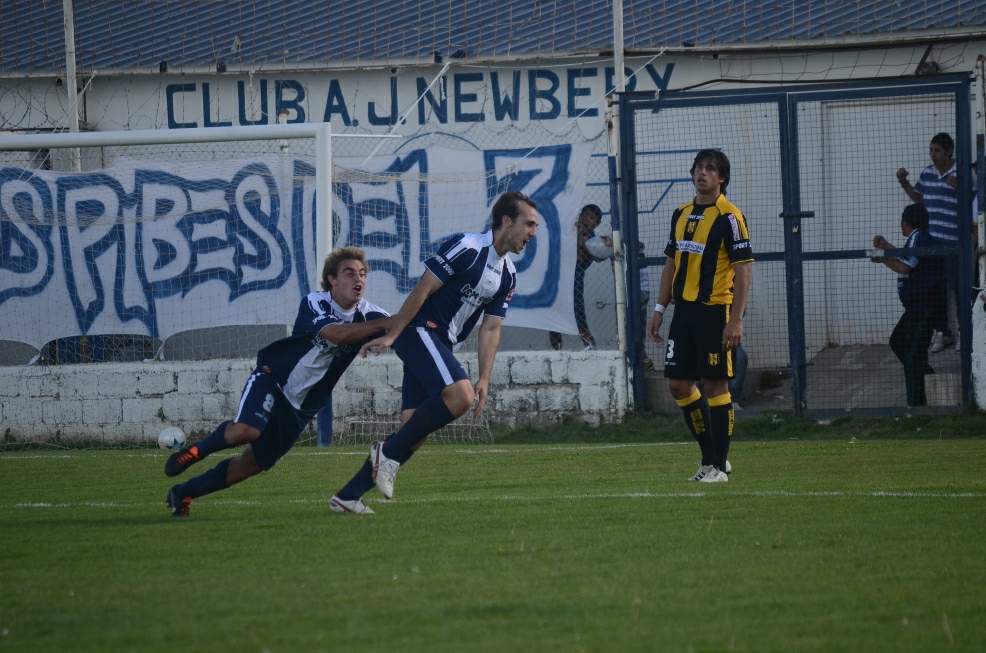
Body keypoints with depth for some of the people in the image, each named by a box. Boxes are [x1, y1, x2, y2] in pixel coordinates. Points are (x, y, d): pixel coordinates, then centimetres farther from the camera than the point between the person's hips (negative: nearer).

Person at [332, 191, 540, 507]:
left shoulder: (508, 276, 11)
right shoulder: (465, 248, -15)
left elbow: (491, 329, 12)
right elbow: (422, 290, -14)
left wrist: (484, 379, 2)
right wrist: (391, 335, -15)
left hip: (440, 344, 9)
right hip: (419, 329, -9)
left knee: (415, 430, 0)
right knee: (460, 396, -27)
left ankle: (348, 495, 4)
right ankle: (389, 453, -15)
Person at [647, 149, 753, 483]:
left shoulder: (729, 217, -9)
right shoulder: (681, 214, 12)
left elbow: (743, 270, -13)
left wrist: (736, 320, -18)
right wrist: (660, 308, 14)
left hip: (715, 311, -7)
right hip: (684, 309, 7)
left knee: (715, 384, -4)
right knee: (678, 383, 6)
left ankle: (719, 465, 3)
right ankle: (711, 456, 18)